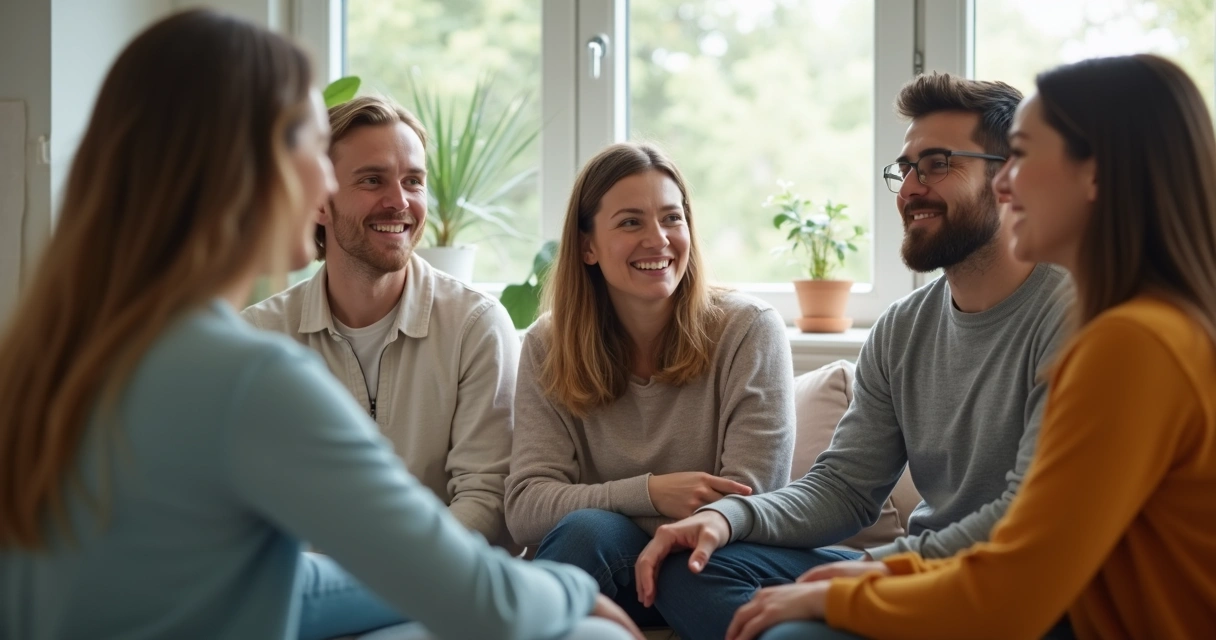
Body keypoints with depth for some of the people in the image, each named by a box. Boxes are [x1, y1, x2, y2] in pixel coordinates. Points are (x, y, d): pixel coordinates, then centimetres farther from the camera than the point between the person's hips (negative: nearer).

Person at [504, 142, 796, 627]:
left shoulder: (750, 331, -6)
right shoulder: (547, 349, 1)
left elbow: (748, 504, -12)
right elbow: (525, 506, -9)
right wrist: (649, 494, -24)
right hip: (602, 571, 2)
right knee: (586, 529, -32)